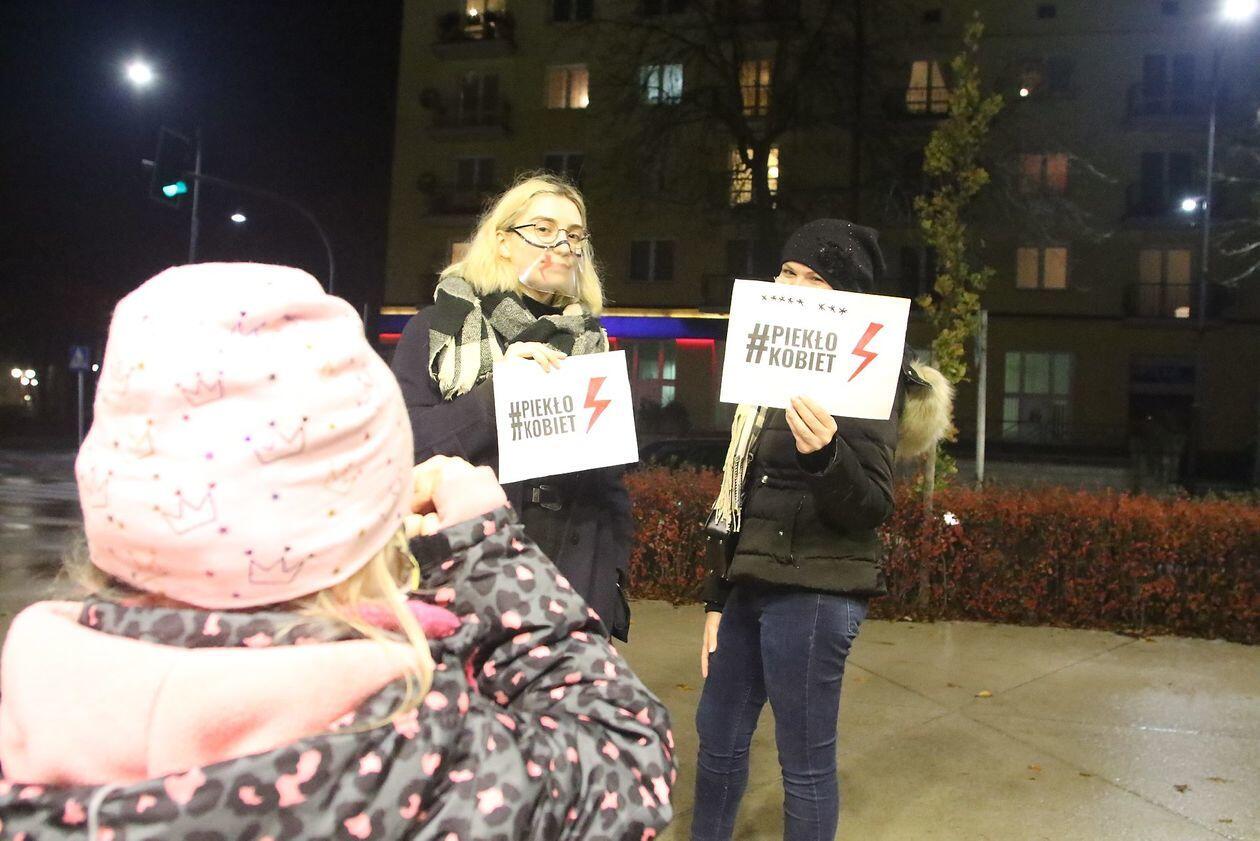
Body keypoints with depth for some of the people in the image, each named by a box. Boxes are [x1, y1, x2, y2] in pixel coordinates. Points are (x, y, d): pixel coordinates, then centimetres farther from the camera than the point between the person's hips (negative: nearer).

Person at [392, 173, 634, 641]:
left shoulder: (590, 344, 13)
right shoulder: (439, 328, 4)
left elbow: (610, 477, 14)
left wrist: (611, 594, 8)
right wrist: (494, 392, -17)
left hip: (575, 587, 3)